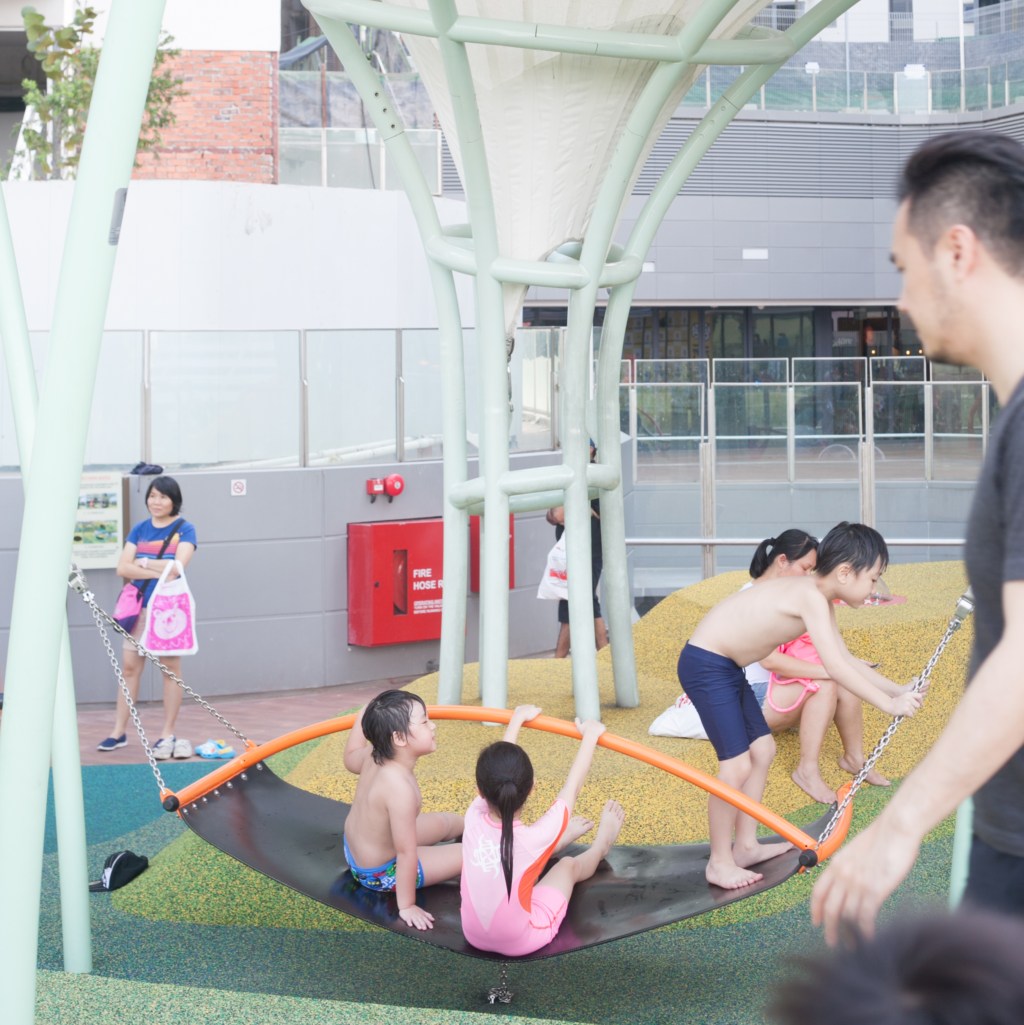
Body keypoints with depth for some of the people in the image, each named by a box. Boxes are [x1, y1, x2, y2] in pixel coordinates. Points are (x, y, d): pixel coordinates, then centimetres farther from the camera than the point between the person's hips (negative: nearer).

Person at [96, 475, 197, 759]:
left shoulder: (184, 529, -2)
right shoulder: (139, 530, 8)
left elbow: (178, 566, -17)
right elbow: (123, 568, -2)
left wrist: (143, 563, -8)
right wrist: (158, 572, -14)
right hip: (140, 605, 4)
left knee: (171, 667, 2)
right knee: (129, 666, 3)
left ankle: (168, 735, 8)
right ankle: (119, 731, 10)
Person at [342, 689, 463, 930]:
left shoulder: (373, 757, -13)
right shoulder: (401, 788, -39)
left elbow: (351, 759, 14)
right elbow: (406, 854, -34)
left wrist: (364, 718, 22)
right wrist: (406, 906, -28)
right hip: (380, 874, -9)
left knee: (450, 821, 24)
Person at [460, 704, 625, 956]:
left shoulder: (474, 820, -20)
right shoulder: (535, 838, -27)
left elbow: (497, 768, -2)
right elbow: (572, 788, -11)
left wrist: (517, 720, 13)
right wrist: (590, 736, 3)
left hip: (473, 937, 4)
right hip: (520, 943, -3)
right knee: (568, 865, 21)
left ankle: (563, 835, 51)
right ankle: (600, 846, 50)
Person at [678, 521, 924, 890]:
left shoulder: (821, 601, 8)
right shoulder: (812, 597, -22)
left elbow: (847, 659, 16)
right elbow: (835, 669, -27)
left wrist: (896, 689, 9)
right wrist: (888, 704, -21)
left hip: (727, 667, 11)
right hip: (705, 666, -11)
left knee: (762, 749, 16)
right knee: (737, 764, -10)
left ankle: (745, 845, 26)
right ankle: (719, 863, 2)